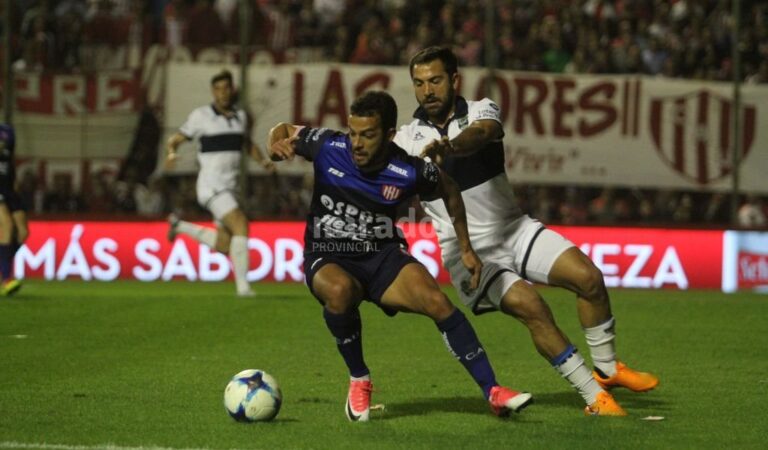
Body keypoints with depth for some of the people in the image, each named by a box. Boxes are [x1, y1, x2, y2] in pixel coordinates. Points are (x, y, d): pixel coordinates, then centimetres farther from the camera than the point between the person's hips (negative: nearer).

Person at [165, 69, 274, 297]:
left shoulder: (240, 116, 11)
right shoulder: (201, 116, -4)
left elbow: (249, 144, 26)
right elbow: (174, 140, 2)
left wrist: (264, 161, 7)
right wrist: (171, 153, -21)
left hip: (228, 188, 7)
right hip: (211, 186, -7)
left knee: (223, 247, 9)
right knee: (241, 226, -25)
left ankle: (180, 226, 31)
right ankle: (243, 285, -23)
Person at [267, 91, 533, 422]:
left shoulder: (408, 172, -14)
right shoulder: (327, 146, -14)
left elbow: (448, 190, 8)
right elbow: (284, 130, 6)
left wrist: (465, 249, 10)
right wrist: (278, 145, -19)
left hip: (383, 256, 1)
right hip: (327, 257, -1)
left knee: (436, 301, -25)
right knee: (340, 290, -37)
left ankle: (492, 391, -17)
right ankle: (359, 381, -13)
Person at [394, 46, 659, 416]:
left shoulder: (480, 110, -3)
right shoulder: (406, 139, 0)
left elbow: (484, 132, -29)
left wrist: (447, 146, -51)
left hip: (513, 229, 2)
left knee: (587, 276, -15)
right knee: (529, 305, -24)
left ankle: (607, 370, 7)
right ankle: (594, 397, -16)